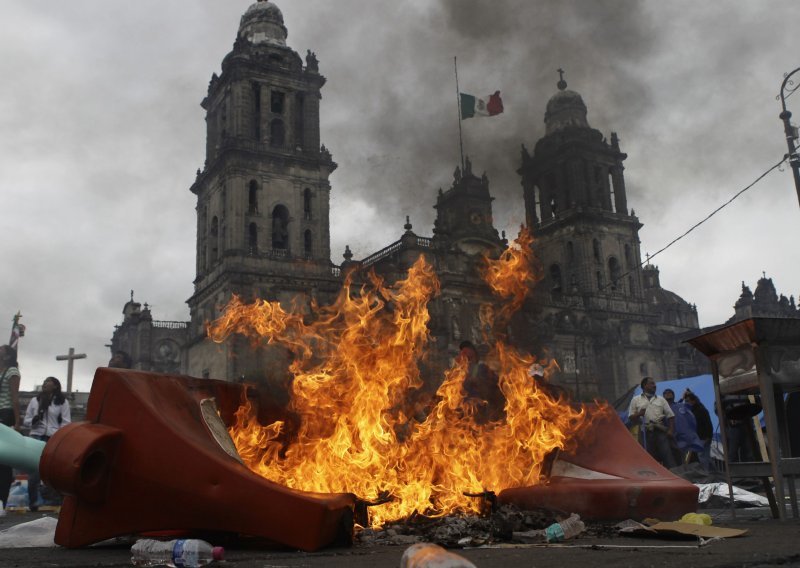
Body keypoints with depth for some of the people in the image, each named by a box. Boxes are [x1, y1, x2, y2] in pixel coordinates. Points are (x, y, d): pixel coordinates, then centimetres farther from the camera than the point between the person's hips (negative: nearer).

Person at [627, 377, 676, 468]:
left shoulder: (661, 399, 17)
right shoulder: (636, 400, 13)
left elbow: (670, 416, 13)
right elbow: (631, 418, 10)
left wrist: (671, 430, 0)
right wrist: (638, 414, -11)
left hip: (661, 431, 1)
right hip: (645, 433, -1)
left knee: (667, 454, -6)